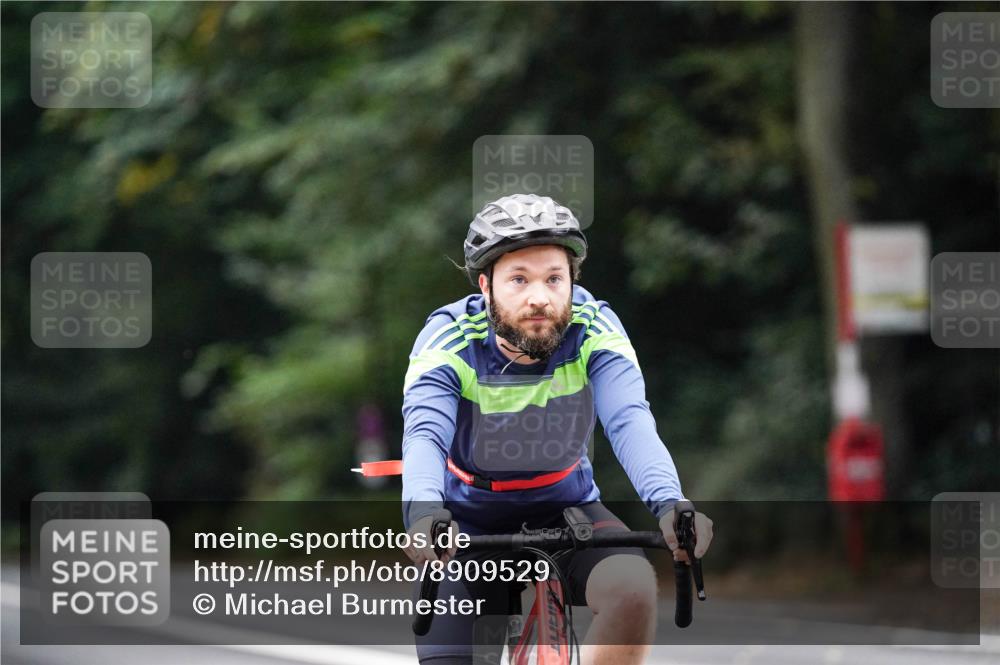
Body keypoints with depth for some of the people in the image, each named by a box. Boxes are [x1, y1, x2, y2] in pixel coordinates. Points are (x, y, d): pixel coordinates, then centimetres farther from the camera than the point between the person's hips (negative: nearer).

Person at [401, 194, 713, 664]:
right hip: (468, 520, -1)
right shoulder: (450, 338, -22)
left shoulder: (594, 329, -19)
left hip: (564, 507, 1)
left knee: (633, 589, -30)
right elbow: (424, 435, -36)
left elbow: (630, 422, -32)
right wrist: (423, 516, -58)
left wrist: (669, 504, -53)